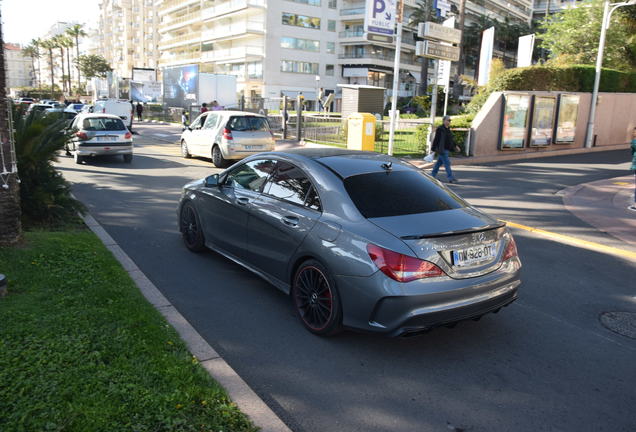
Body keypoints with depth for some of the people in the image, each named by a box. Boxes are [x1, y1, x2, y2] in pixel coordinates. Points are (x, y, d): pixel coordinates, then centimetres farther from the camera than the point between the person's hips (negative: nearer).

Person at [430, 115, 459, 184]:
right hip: (442, 150, -9)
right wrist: (434, 149, -15)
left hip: (446, 150, 9)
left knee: (439, 162, 14)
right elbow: (436, 139, -14)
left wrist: (455, 146, 21)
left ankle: (433, 175, 22)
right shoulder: (440, 129, -13)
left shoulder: (448, 129, 14)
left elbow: (451, 139, 23)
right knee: (447, 163, -9)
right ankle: (451, 178, -8)